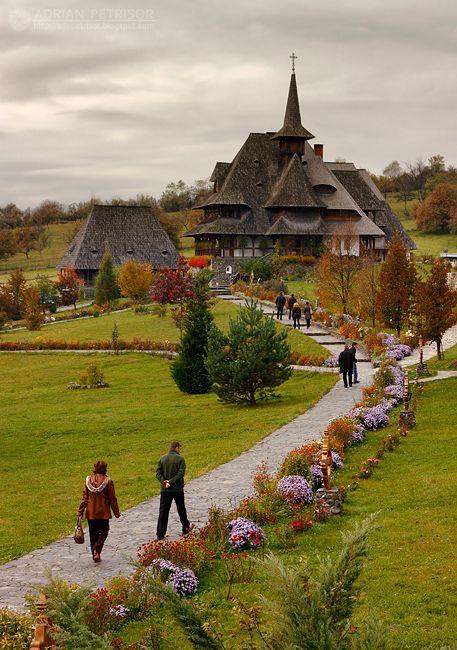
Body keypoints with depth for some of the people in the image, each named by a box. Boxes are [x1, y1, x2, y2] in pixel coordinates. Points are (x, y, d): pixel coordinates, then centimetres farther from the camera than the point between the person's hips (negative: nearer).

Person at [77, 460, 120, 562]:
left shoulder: (88, 480, -4)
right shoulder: (108, 481, -11)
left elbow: (84, 497, -2)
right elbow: (112, 499, -5)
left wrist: (80, 511, 4)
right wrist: (116, 512, 5)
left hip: (91, 512, 3)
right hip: (103, 512, -3)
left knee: (93, 533, 14)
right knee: (103, 532, 10)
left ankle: (95, 554, 18)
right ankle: (97, 549, -14)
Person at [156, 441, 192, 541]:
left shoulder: (162, 458, 3)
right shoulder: (180, 459, -8)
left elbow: (158, 472, -2)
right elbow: (181, 473, -16)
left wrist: (164, 481, -11)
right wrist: (171, 482, -16)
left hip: (164, 490, 2)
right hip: (177, 489, -2)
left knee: (163, 511, 2)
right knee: (181, 510, 16)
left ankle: (160, 534, -4)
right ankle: (186, 528, 31)